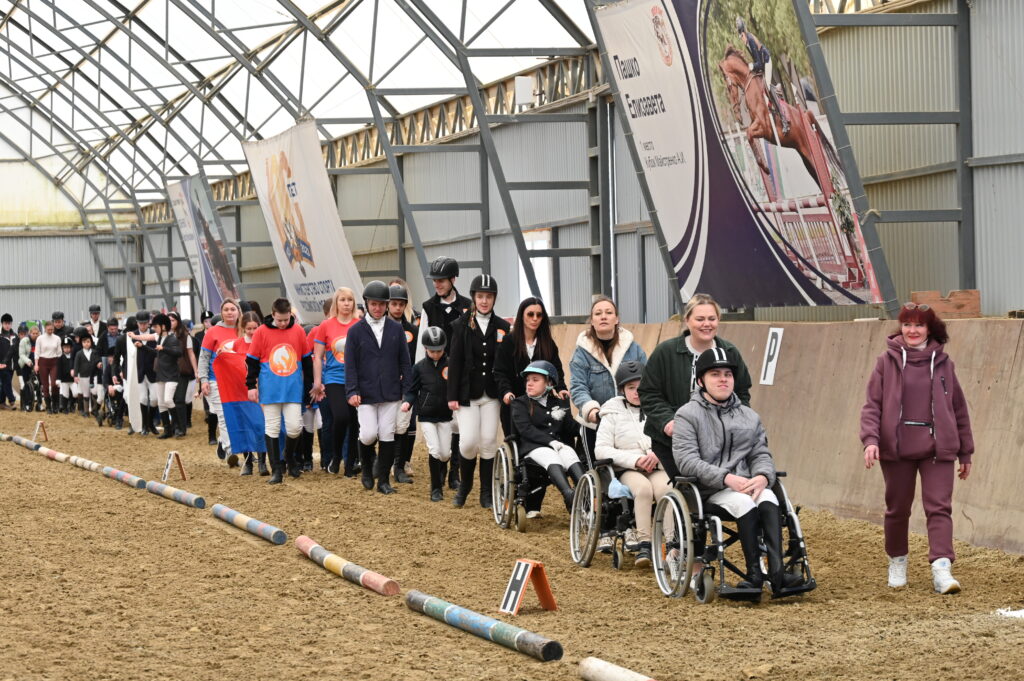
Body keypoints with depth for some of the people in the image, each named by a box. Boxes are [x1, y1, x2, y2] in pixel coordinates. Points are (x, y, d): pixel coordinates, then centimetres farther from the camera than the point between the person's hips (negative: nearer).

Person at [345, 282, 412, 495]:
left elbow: (405, 362, 9)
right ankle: (367, 463, 22)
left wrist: (407, 389, 3)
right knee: (369, 434, -10)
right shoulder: (356, 331, 2)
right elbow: (350, 364, 0)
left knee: (387, 435, 1)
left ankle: (384, 480, 9)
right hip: (366, 394, -1)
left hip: (391, 393, 2)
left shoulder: (396, 329, 6)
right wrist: (352, 391, -10)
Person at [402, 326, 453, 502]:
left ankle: (441, 473, 41)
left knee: (445, 453, 6)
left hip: (445, 415, 1)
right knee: (434, 450, -10)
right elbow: (412, 390, 3)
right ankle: (436, 488, 3)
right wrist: (408, 402, -16)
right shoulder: (419, 367, -3)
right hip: (426, 416, -1)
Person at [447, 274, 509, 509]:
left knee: (489, 442, 0)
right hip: (468, 393, -2)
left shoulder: (502, 327, 5)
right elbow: (454, 362, -2)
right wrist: (452, 396, -7)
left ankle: (486, 494, 10)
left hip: (492, 394, 2)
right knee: (468, 442, -9)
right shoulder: (462, 325, 0)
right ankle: (464, 485, 17)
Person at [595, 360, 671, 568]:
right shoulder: (613, 414, 13)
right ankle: (644, 544, -36)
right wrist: (634, 460, -11)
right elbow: (601, 449, 1)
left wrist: (658, 453, -13)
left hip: (657, 468, 1)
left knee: (666, 489, -34)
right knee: (643, 488, -35)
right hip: (626, 470, -1)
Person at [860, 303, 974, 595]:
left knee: (939, 507, -9)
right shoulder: (887, 362, 3)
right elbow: (872, 405, 0)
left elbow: (959, 409, 13)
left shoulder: (942, 363, 7)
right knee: (897, 508, 10)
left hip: (937, 448, 0)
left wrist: (965, 452, 13)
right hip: (896, 447, 0)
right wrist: (870, 439, -15)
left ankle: (942, 569, -16)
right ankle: (897, 563, 28)